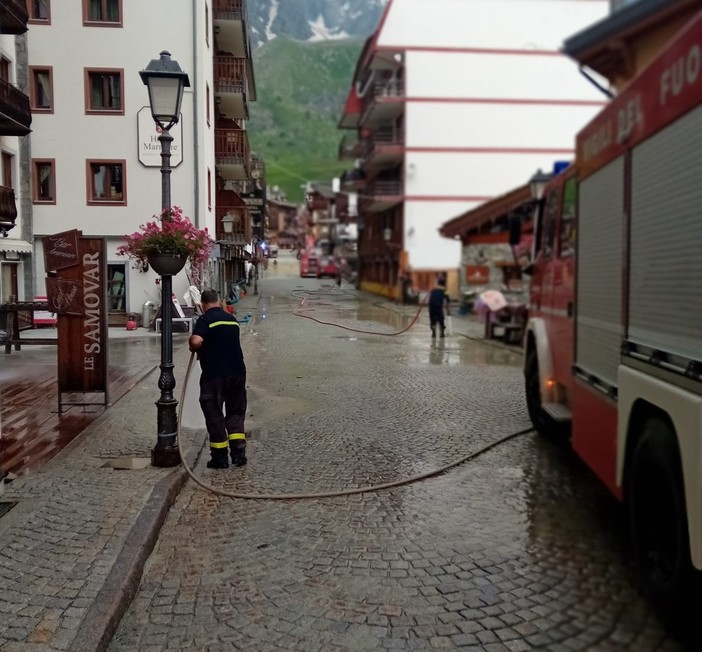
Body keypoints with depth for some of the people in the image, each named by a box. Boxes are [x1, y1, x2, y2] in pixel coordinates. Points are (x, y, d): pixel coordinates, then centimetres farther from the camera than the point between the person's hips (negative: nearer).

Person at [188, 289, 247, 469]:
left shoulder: (205, 319, -8)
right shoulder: (232, 319, 13)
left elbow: (196, 341, -25)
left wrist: (194, 348, -3)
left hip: (214, 374, -5)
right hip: (237, 371, 5)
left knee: (214, 414, 6)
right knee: (236, 412, 15)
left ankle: (220, 456, 11)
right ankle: (239, 451, 7)